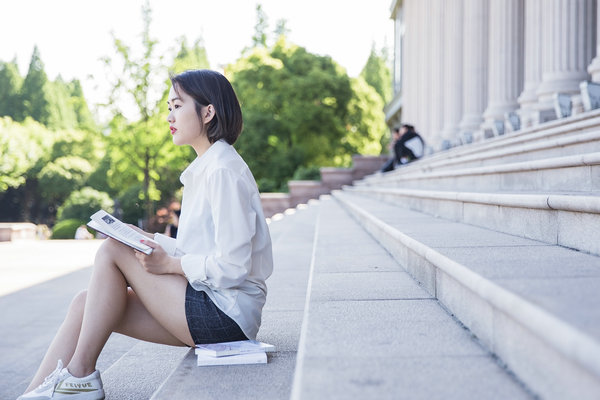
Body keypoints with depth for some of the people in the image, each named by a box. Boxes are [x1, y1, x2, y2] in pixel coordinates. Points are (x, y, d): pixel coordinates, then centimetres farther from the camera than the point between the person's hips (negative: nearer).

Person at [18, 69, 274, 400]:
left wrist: (169, 264, -12)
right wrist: (149, 240, 5)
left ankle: (80, 373, -5)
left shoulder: (224, 171, -14)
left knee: (112, 251, -11)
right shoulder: (205, 169, 17)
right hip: (212, 304, 9)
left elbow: (232, 266, -20)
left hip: (227, 315, -9)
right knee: (85, 303, -2)